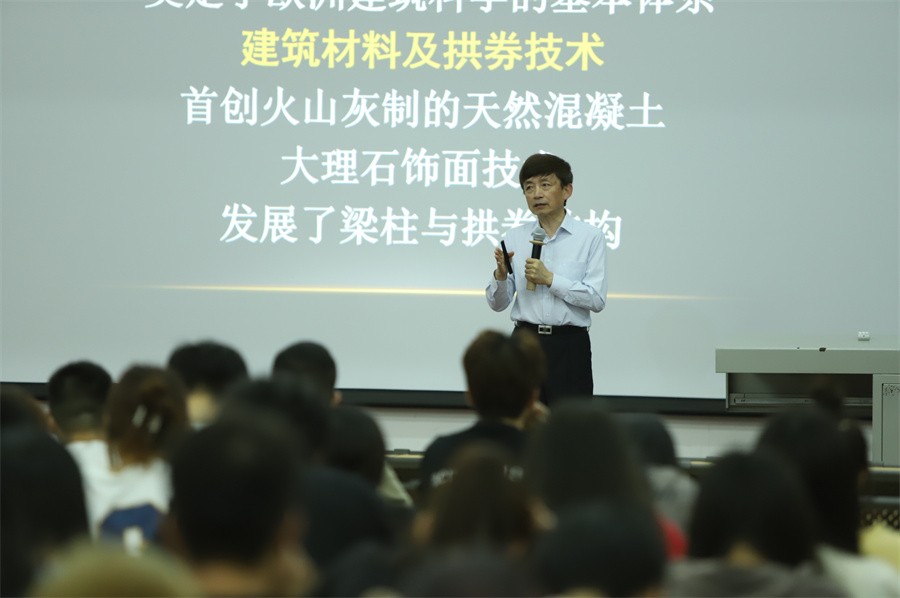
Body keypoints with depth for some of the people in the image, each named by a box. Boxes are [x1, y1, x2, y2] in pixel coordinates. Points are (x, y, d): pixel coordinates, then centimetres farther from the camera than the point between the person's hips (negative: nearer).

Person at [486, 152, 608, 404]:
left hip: (569, 346, -3)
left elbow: (597, 299, -9)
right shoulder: (515, 237, 9)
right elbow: (497, 303, 8)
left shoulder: (590, 237, -1)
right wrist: (501, 275, -11)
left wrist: (550, 279, -14)